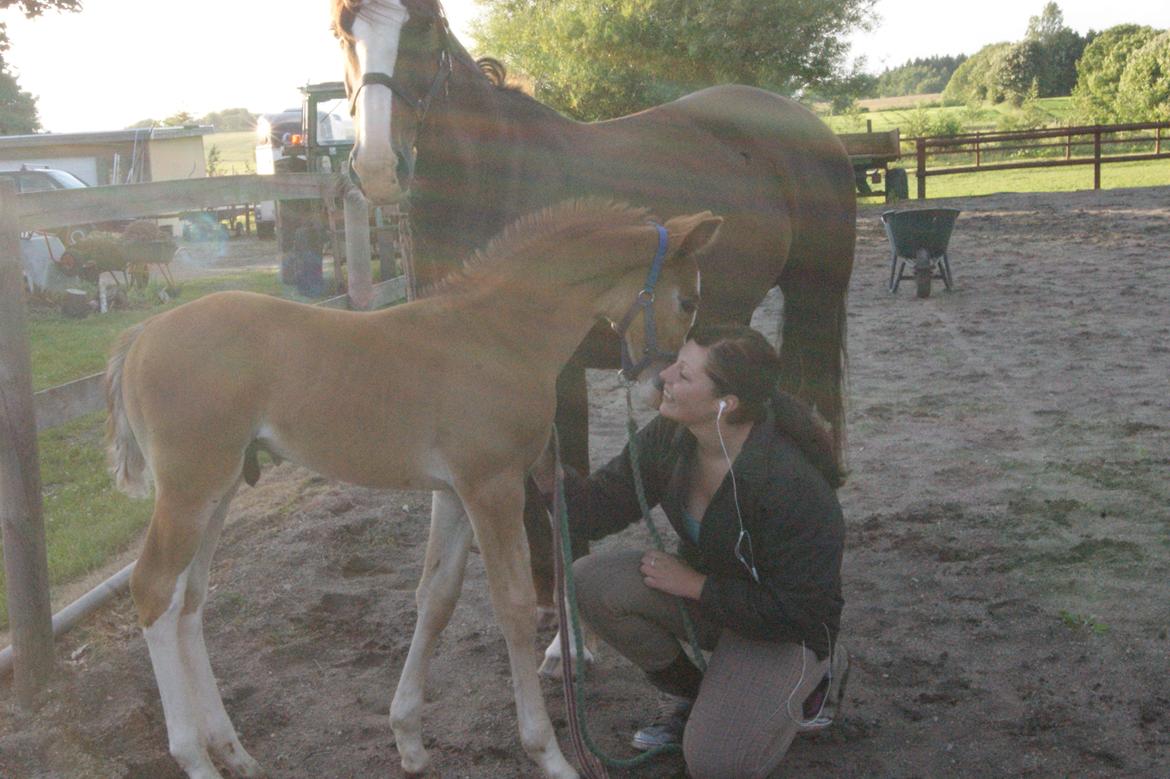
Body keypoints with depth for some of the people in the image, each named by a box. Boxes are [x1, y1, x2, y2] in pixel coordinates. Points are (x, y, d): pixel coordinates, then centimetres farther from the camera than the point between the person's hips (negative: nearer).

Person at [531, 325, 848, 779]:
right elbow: (600, 509, -6)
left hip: (786, 630, -6)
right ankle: (687, 694, 5)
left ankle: (816, 677, 8)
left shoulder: (791, 484, -33)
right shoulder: (668, 438, -14)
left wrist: (695, 584, -23)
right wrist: (547, 473, -25)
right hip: (701, 591, 6)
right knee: (591, 581, -19)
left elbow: (794, 611, -27)